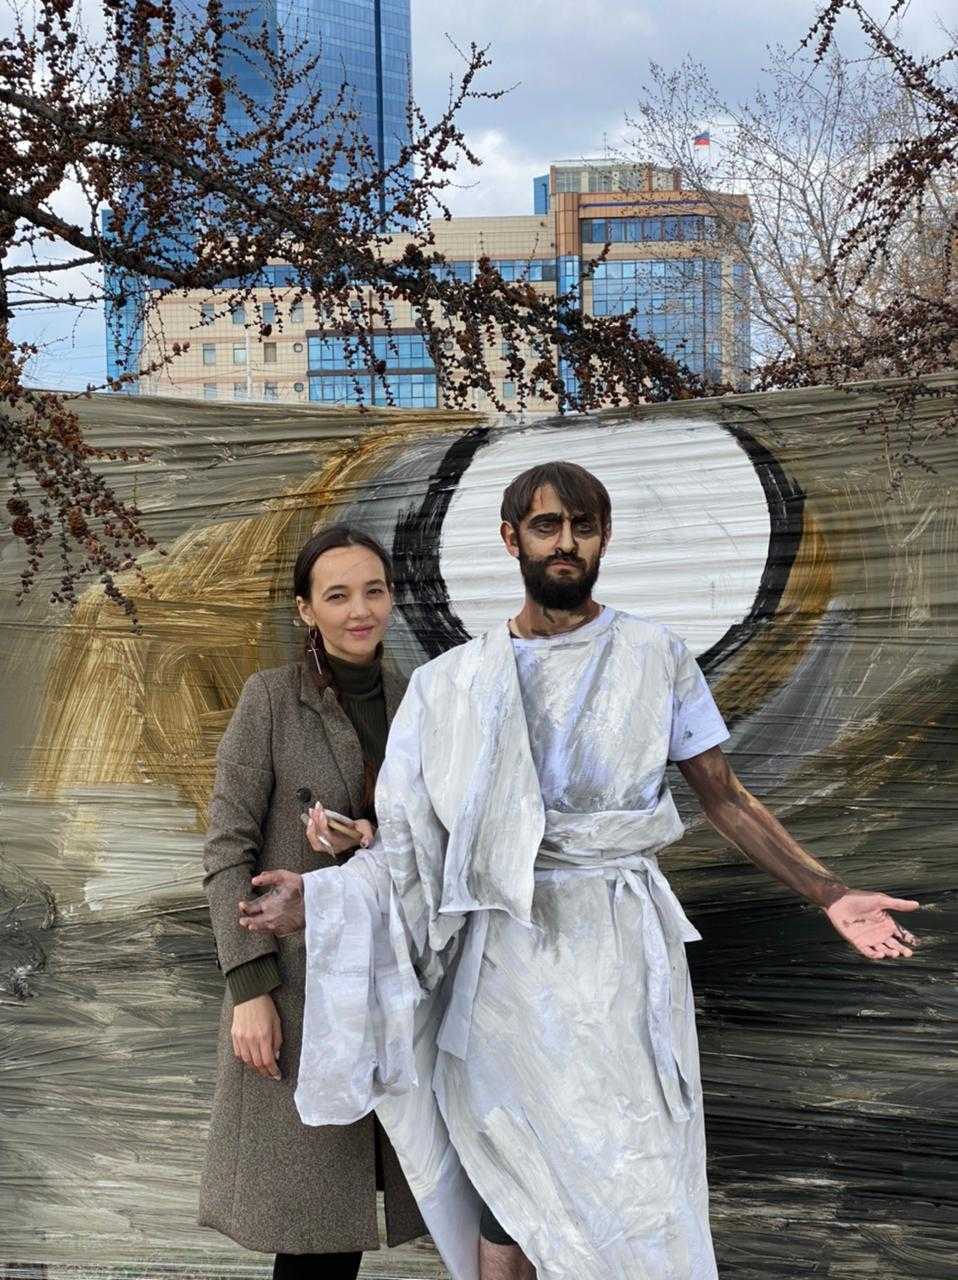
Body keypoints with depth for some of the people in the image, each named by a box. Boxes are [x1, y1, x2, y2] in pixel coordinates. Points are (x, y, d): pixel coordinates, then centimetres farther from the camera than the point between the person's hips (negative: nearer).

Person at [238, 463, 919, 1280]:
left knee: (635, 1185, -1)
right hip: (508, 953, 1)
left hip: (620, 949, -1)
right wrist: (316, 900, -8)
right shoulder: (459, 682, 5)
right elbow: (415, 839, 5)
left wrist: (826, 892, -4)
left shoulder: (656, 658, 2)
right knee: (510, 1187, 5)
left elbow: (724, 798, 5)